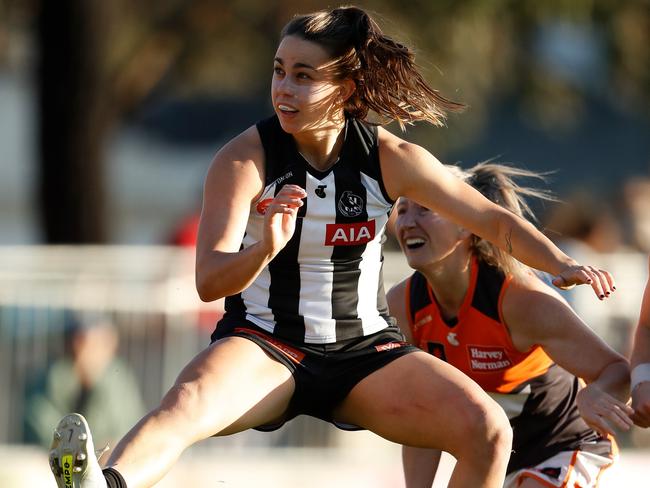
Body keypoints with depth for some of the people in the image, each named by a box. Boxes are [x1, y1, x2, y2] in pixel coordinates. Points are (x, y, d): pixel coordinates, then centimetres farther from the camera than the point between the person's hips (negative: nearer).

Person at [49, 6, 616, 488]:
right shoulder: (245, 158, -11)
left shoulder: (392, 159, -4)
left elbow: (492, 219, 7)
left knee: (489, 431, -19)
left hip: (364, 351, 3)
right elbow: (209, 281, -18)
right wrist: (264, 250, -39)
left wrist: (562, 263, -10)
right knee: (187, 404, -38)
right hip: (264, 346, -3)